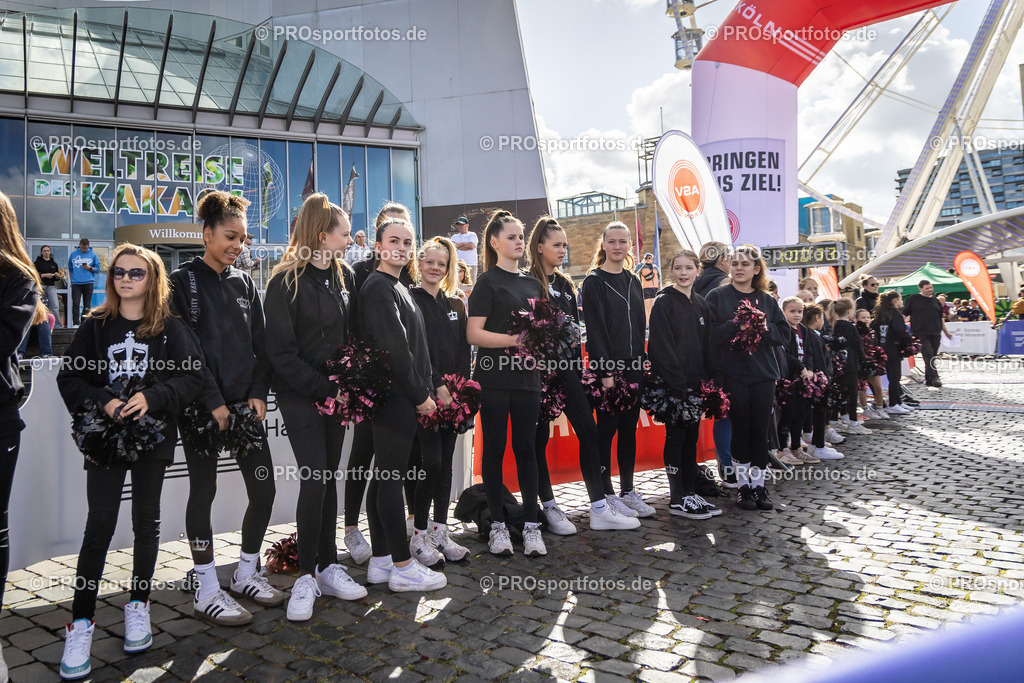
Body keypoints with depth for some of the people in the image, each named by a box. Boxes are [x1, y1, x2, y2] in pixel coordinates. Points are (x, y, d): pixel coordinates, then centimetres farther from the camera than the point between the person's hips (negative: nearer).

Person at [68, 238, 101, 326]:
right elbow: (70, 268, 18)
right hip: (76, 283, 1)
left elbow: (97, 268, 7)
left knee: (87, 305, 1)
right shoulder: (73, 254, 11)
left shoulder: (93, 255, 6)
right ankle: (76, 323, -5)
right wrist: (71, 280, 13)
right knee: (75, 304, -6)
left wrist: (90, 268, -13)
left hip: (88, 282, -1)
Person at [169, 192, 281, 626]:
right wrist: (213, 402, -14)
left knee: (263, 489, 3)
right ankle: (207, 591, 13)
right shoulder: (184, 281, -2)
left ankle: (246, 574, 21)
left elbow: (259, 344, 11)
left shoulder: (245, 283, 13)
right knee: (203, 491, 2)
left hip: (246, 404, 5)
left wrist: (258, 394, -2)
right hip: (201, 407, -5)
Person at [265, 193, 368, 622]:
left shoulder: (344, 277, 9)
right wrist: (323, 388, -15)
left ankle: (328, 567, 19)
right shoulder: (286, 281, -9)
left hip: (335, 391, 6)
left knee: (328, 478, 10)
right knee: (315, 478, -10)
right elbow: (281, 351, -13)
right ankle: (307, 576, 3)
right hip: (300, 396, -6)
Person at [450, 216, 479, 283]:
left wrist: (457, 246, 2)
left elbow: (471, 246, -7)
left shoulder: (472, 235, 11)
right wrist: (464, 243, -1)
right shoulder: (454, 236, 21)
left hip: (470, 265, -3)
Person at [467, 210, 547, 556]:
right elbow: (473, 333, -9)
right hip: (494, 377, -5)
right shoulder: (488, 281, -1)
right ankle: (498, 524, 13)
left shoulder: (532, 283, 17)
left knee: (526, 447, 6)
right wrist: (511, 340, -20)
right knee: (495, 447, 3)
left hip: (527, 376, 5)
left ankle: (531, 524, 12)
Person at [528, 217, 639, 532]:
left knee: (589, 430, 1)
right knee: (540, 438, 3)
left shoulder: (565, 285, 17)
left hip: (566, 368, 7)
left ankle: (600, 510, 5)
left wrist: (578, 370, 13)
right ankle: (549, 507, 15)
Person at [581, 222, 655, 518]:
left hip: (634, 365, 7)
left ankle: (628, 491, 20)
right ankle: (608, 496, 8)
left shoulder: (633, 281, 14)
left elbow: (640, 324, 16)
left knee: (629, 428, 11)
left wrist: (643, 360, 8)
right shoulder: (594, 282, -6)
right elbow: (595, 329, -13)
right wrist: (605, 371, -18)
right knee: (607, 428, 0)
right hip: (607, 365, -6)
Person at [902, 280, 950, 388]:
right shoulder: (913, 299, 2)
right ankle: (934, 377, -19)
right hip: (921, 333, -5)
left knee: (932, 356, 6)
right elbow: (905, 315, 3)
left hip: (935, 333, 5)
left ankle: (928, 379, 13)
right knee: (928, 355, -14)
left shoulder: (935, 300, 17)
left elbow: (941, 318, 25)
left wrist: (946, 332, 25)